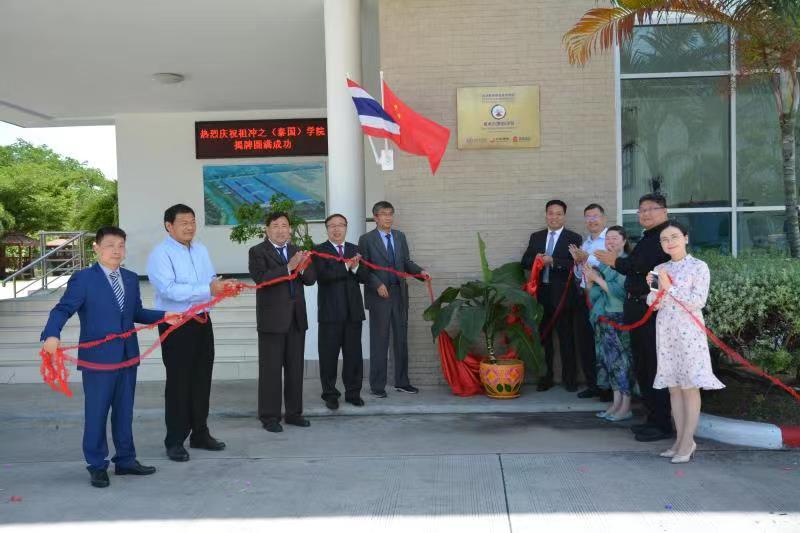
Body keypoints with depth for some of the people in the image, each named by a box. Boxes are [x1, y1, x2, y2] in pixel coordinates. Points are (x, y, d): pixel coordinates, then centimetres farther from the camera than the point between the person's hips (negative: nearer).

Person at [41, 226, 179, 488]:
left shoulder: (131, 278, 10)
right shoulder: (83, 279, -7)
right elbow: (63, 309, -14)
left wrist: (164, 316, 4)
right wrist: (52, 334, -31)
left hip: (127, 356, 5)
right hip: (97, 357, -5)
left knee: (124, 410, 14)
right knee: (96, 412, 4)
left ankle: (125, 460, 26)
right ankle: (97, 466, 18)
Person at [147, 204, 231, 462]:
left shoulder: (200, 250, 10)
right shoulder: (160, 254, -13)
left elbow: (210, 278, 13)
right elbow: (169, 289, -24)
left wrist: (220, 284, -11)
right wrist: (208, 289, -29)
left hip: (202, 321, 7)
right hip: (176, 325, -7)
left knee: (202, 379, 15)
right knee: (178, 382, 1)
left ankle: (200, 433, 30)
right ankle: (174, 441, 15)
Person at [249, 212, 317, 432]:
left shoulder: (297, 251, 13)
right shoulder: (258, 252, -3)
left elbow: (311, 279, 6)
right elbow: (261, 278, -19)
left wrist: (303, 267, -15)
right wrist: (288, 268, -25)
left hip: (296, 318, 5)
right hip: (272, 319, -5)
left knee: (295, 368, 11)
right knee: (271, 369, 0)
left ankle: (293, 412, 21)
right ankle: (269, 416, 9)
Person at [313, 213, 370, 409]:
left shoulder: (355, 250, 15)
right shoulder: (319, 250, 1)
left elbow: (365, 277, 7)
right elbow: (322, 275, -15)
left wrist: (355, 267, -13)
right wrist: (346, 266, -19)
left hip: (353, 310, 4)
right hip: (330, 312, -4)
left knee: (353, 354, 7)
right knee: (329, 355, 3)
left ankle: (353, 393, 18)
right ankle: (330, 394, 14)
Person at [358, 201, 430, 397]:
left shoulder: (400, 236, 12)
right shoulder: (366, 239, -3)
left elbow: (406, 262, 12)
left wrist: (420, 271, -6)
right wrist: (378, 285, -18)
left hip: (400, 294, 5)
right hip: (379, 295, -5)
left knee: (401, 339, 11)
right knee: (379, 341, 1)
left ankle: (402, 382, 22)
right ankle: (377, 385, 10)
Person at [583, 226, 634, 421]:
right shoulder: (603, 264, 11)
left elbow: (621, 292, -18)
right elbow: (593, 295, 12)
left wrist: (597, 279, -14)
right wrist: (589, 279, -4)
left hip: (620, 319, -7)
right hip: (604, 318, 7)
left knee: (622, 360, -3)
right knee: (609, 360, 9)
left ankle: (626, 407, 5)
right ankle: (616, 404, 18)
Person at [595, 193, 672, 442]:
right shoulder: (648, 237, 20)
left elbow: (645, 266, -21)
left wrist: (616, 261, -10)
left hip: (653, 309, -10)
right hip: (638, 308, 10)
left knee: (654, 367, -5)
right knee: (641, 366, 15)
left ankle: (662, 424, 5)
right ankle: (653, 418, 26)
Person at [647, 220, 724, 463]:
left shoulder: (698, 267, -4)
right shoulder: (659, 269, 10)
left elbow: (698, 301, -14)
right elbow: (654, 305, 7)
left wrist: (669, 287, -16)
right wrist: (654, 288, -12)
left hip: (688, 332, -5)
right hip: (666, 332, 5)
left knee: (690, 386, 0)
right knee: (673, 386, 8)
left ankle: (688, 441, 6)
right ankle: (680, 438, 17)